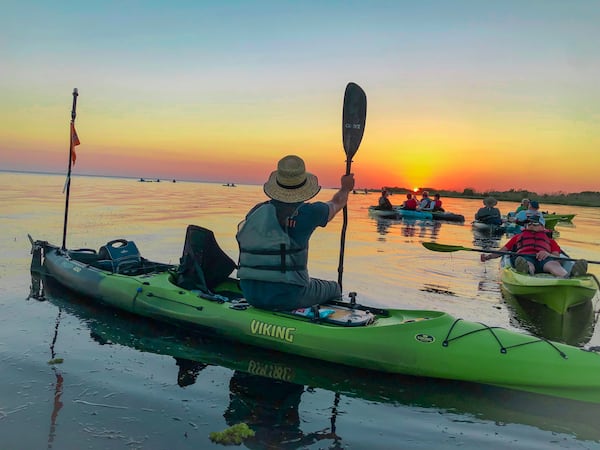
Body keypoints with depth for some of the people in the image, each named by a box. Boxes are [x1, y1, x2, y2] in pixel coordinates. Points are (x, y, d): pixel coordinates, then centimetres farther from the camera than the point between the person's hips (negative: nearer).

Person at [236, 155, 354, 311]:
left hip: (250, 296, 5)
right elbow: (337, 202, 12)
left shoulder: (254, 212, 2)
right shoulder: (306, 213, -10)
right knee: (334, 288, 22)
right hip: (287, 297, -5)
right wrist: (345, 188, 34)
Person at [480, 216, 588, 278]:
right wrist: (488, 257, 14)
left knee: (554, 264, -37)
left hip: (544, 258, 1)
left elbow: (556, 255, 18)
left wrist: (548, 254, -6)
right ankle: (526, 273, -79)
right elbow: (503, 250, 32)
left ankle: (569, 277, -72)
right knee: (528, 264, -40)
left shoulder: (550, 240, 38)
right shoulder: (518, 237, 42)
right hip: (523, 256, -1)